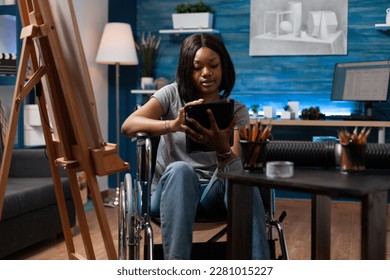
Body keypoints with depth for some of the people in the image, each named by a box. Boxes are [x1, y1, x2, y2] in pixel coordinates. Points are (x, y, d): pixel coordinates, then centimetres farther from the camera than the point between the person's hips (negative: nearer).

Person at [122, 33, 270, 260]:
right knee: (180, 169, -37)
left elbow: (237, 169, -12)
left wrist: (222, 148, -37)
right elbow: (129, 125, -16)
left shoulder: (237, 111, 4)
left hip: (214, 194, 1)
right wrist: (173, 125, -36)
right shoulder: (172, 94, 2)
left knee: (241, 177, -33)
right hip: (172, 192, -1)